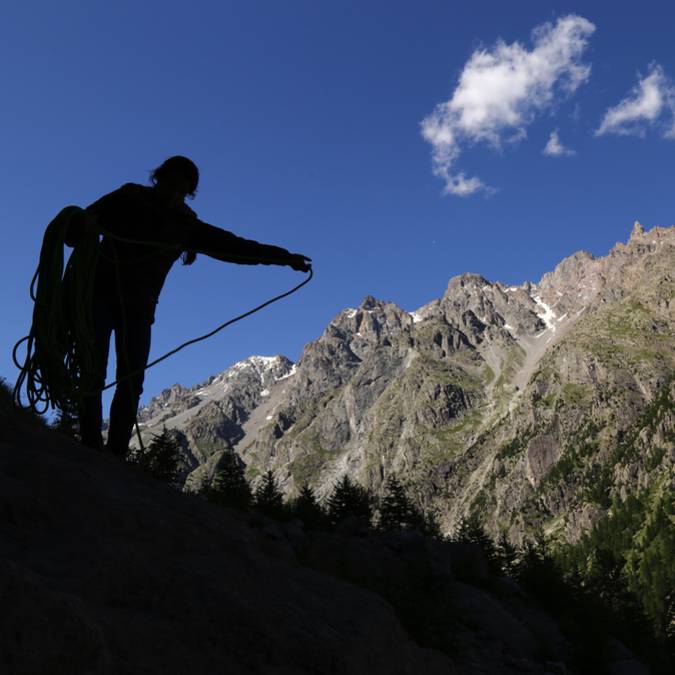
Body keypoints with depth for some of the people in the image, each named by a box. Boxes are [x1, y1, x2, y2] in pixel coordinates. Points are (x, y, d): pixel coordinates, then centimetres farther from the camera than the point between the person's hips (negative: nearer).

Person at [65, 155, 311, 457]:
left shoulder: (185, 226, 8)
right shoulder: (127, 200, 2)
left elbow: (235, 246, 6)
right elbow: (78, 227, -3)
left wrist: (284, 257, 0)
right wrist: (83, 234, -28)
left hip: (138, 308, 2)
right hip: (101, 295, -2)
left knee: (131, 385, -9)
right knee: (93, 373, -15)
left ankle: (115, 457, -8)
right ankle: (91, 448, -12)